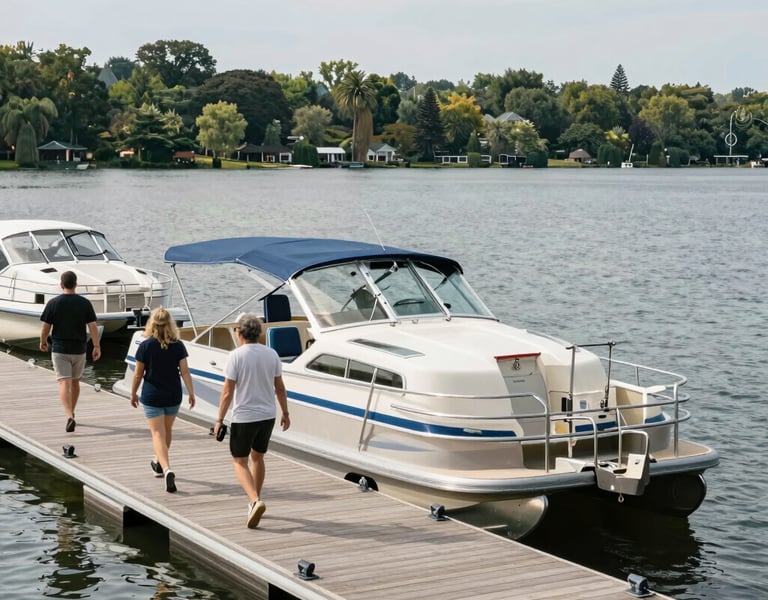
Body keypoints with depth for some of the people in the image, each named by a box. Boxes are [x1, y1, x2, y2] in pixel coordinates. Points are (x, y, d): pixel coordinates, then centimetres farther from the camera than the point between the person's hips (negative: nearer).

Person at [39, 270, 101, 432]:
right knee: (75, 381, 20)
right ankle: (71, 413, 34)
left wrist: (43, 342, 15)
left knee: (64, 383, -7)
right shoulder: (85, 303, -2)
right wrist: (97, 347, -4)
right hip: (79, 349, 2)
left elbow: (46, 327, -2)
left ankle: (69, 417, -23)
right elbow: (92, 326, -7)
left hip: (59, 349, -2)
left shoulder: (53, 303, -6)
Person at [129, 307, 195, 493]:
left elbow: (138, 374, -5)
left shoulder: (145, 346, -10)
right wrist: (191, 393, -2)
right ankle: (159, 463, 43)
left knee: (158, 434, -2)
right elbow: (184, 371, -8)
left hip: (152, 396, -3)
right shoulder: (178, 346, -5)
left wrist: (133, 393, 9)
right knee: (167, 430, 22)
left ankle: (167, 469, -22)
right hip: (173, 396, 3)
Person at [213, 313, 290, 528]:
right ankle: (254, 502, 28)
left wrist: (220, 420, -5)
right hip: (268, 415, 5)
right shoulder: (271, 354, 2)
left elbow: (228, 392, -13)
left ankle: (255, 501, -15)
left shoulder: (236, 356, -13)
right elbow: (280, 387, 7)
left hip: (244, 417, -5)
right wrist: (285, 413, 18)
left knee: (240, 462, 5)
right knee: (257, 457, 20)